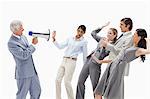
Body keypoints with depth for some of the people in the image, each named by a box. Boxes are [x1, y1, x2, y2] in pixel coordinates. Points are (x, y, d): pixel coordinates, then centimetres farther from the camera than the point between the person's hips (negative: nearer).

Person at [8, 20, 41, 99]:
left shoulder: (22, 37, 8)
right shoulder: (11, 43, -19)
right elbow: (24, 55, -23)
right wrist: (33, 44, -16)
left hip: (32, 71, 8)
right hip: (23, 73, -8)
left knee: (36, 91, 14)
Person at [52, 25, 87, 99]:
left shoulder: (84, 42, 0)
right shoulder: (70, 38, 11)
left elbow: (85, 55, 4)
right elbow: (60, 46, 9)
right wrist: (54, 39, -2)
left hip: (71, 62, -5)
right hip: (64, 60, 5)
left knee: (66, 81, -14)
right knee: (58, 80, 1)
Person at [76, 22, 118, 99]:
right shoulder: (102, 39, 11)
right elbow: (93, 33, 23)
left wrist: (102, 61, -17)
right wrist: (102, 27, 19)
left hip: (96, 65, -6)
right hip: (88, 61, 6)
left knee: (95, 85, -3)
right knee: (80, 81, 7)